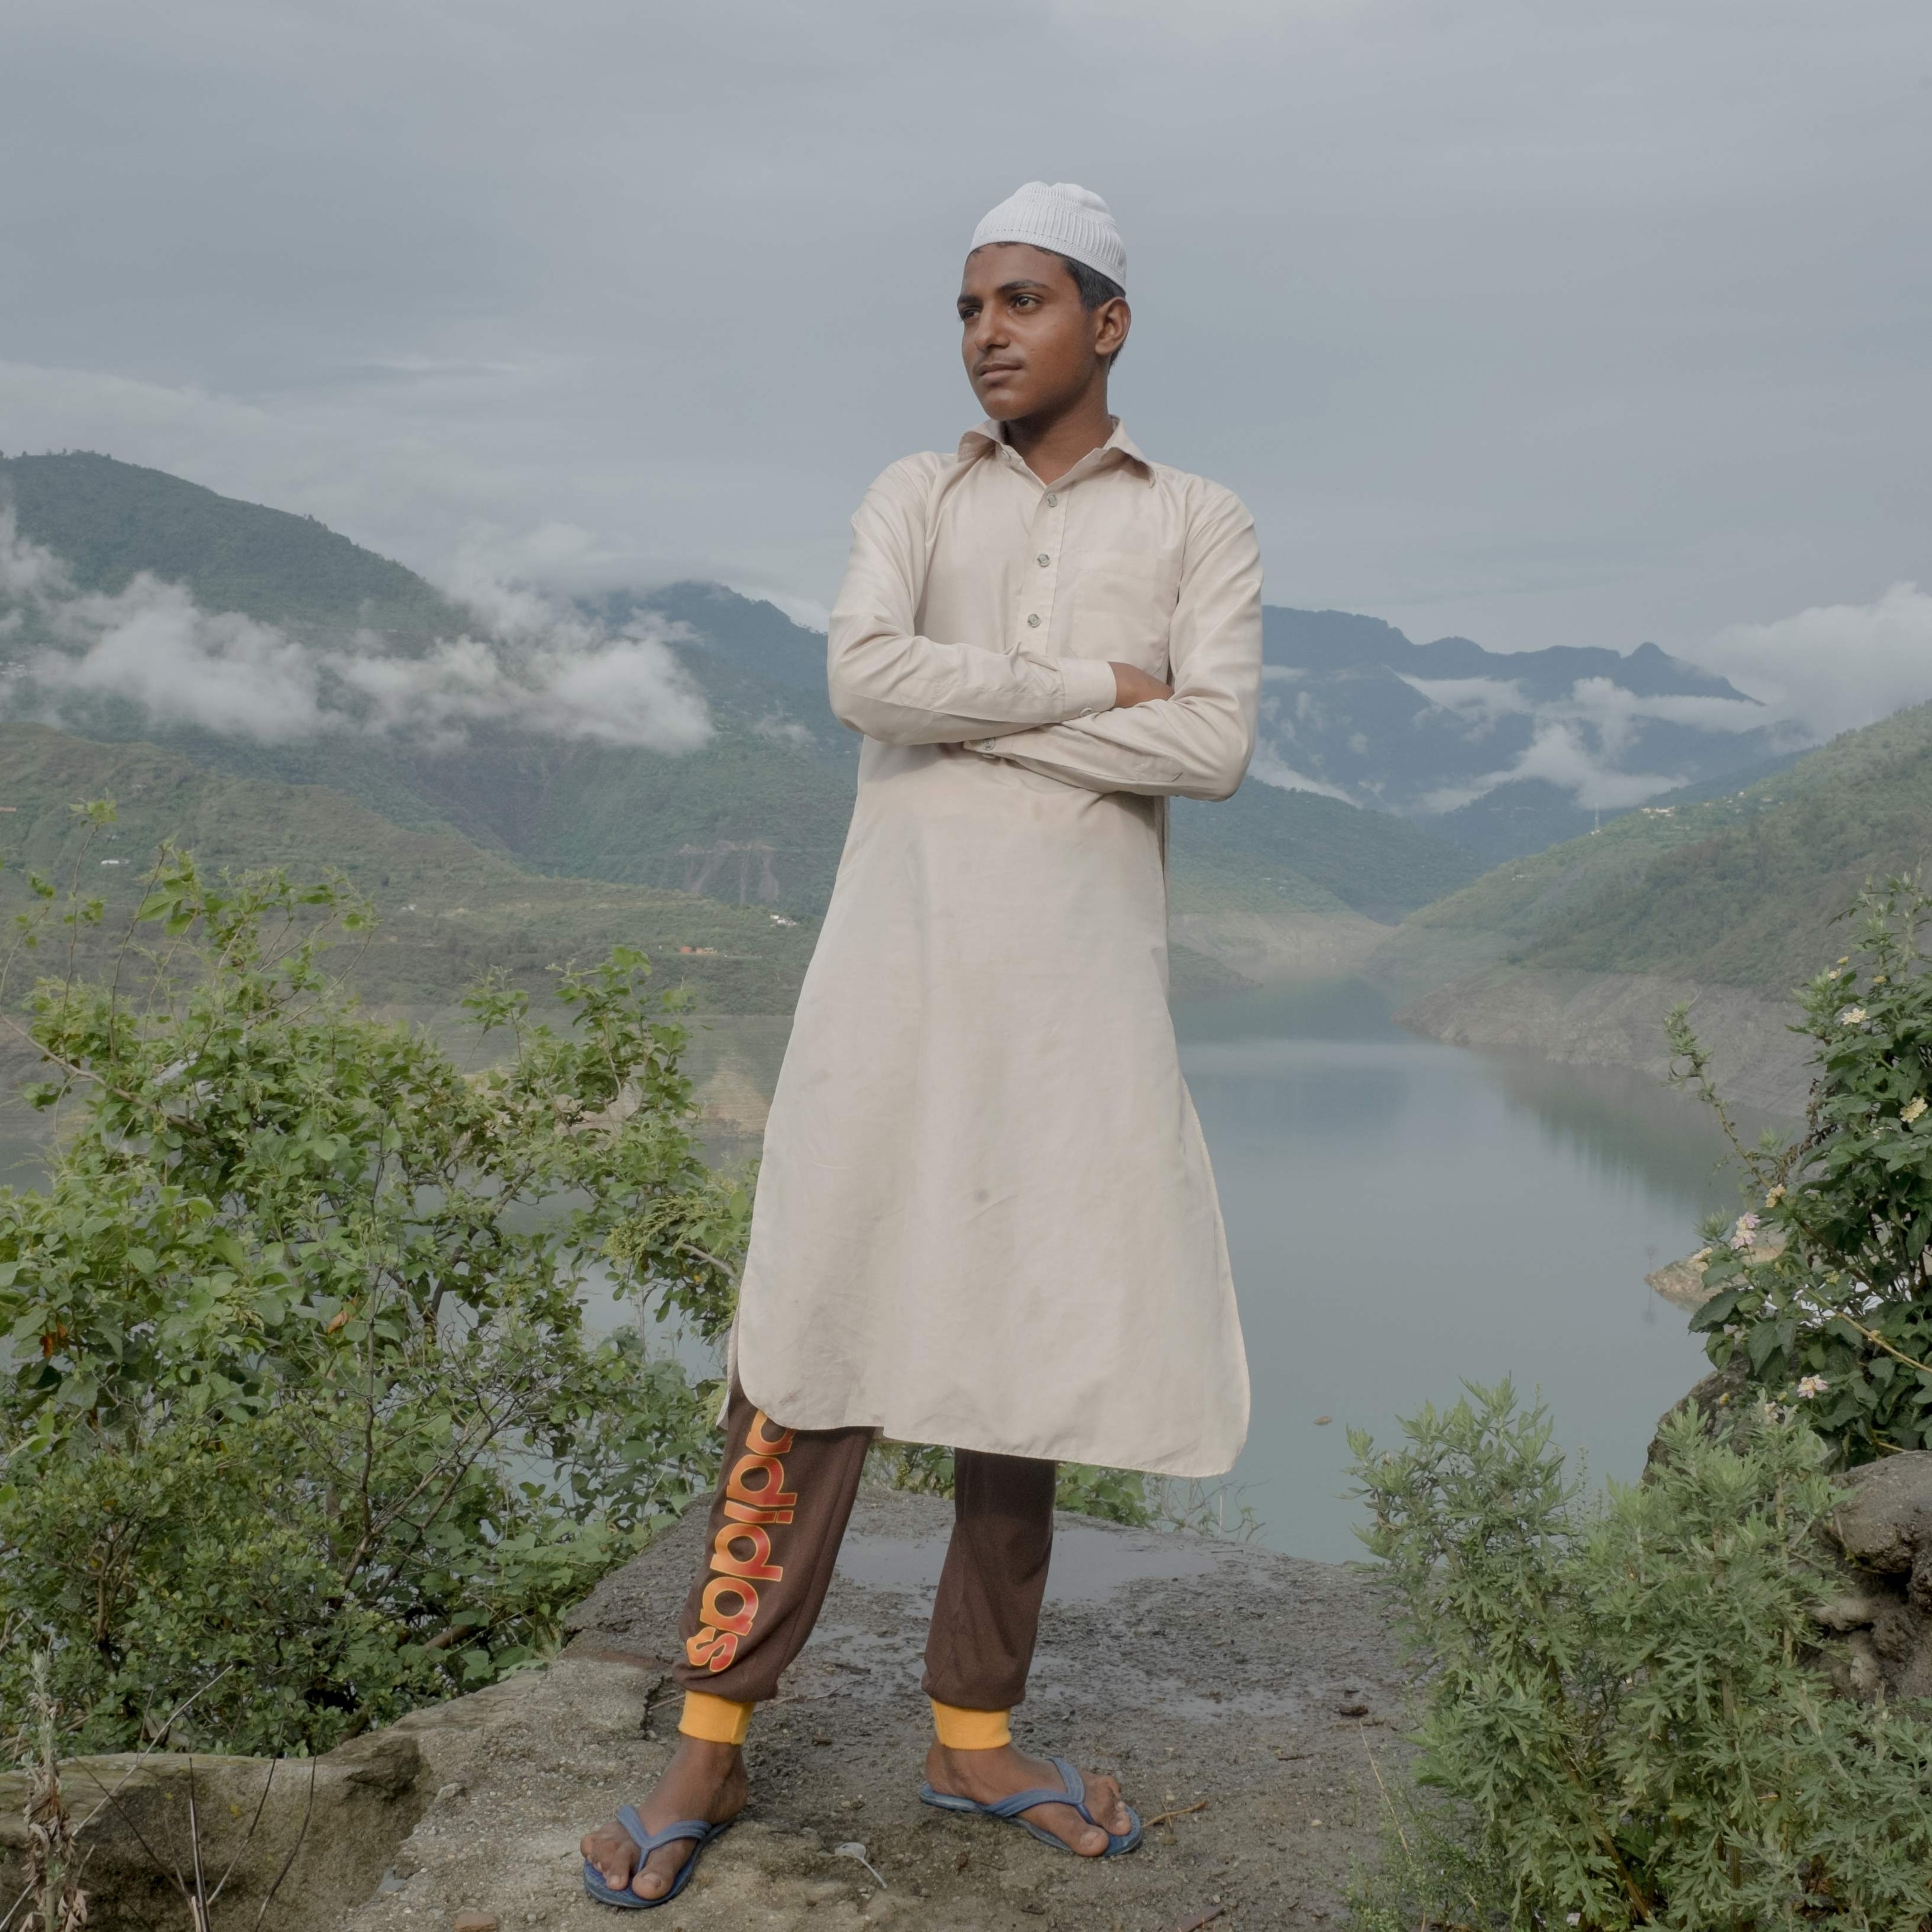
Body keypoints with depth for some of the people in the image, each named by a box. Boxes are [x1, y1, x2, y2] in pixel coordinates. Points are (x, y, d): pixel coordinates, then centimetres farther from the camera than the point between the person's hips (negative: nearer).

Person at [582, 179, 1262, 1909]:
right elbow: (865, 678, -8)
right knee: (825, 1324, -4)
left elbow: (1215, 745, -7)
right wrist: (1095, 688, -8)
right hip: (905, 942, 0)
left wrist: (978, 713, -8)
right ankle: (714, 1737, 4)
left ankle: (975, 1732, 17)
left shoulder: (1204, 527, 10)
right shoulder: (915, 497, 12)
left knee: (1027, 1335, 3)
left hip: (1081, 970, 1)